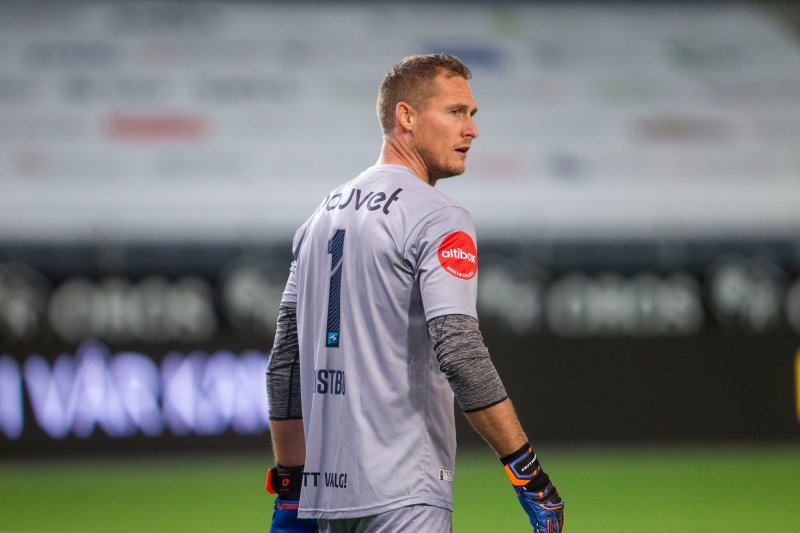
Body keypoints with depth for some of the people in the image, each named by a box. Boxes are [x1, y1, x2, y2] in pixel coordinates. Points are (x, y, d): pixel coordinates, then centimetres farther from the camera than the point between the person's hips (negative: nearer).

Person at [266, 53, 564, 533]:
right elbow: (461, 355, -21)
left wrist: (290, 486, 18)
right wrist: (529, 474, -17)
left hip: (327, 486, 8)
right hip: (403, 494, -8)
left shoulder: (323, 215, 16)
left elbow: (286, 364, 16)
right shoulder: (439, 218, -10)